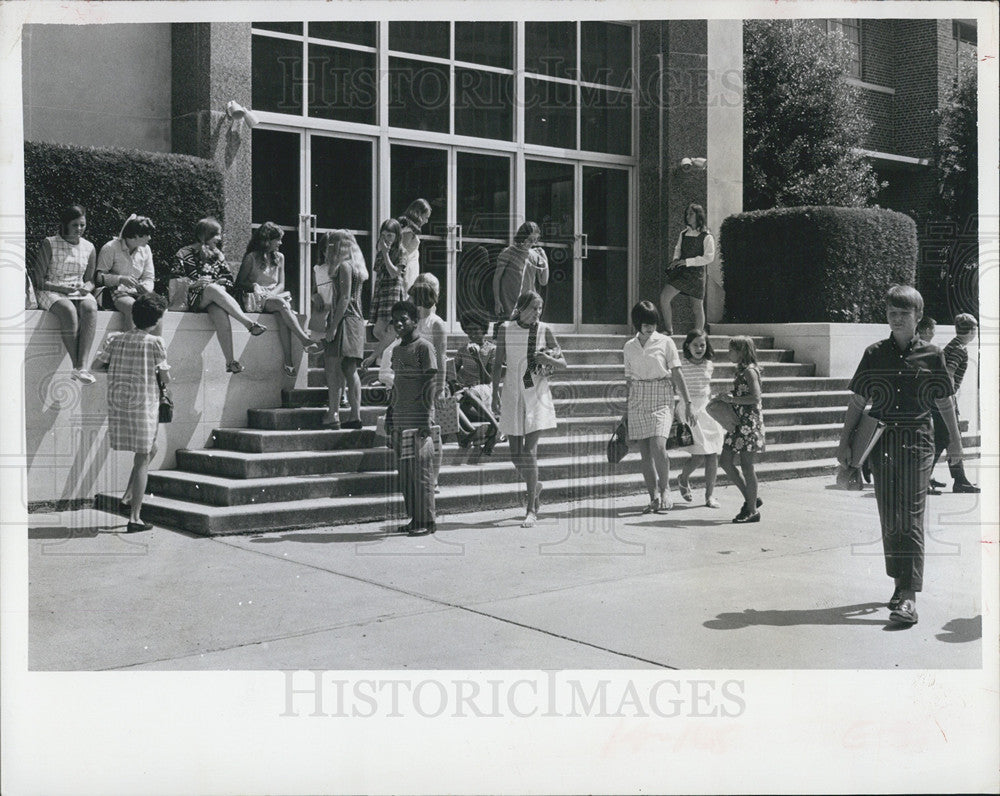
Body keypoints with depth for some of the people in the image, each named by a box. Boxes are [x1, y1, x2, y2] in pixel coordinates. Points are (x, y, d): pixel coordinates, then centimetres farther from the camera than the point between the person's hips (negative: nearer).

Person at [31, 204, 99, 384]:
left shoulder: (89, 248, 12)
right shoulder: (49, 244, 0)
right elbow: (39, 281, -2)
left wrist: (86, 288, -6)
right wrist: (62, 288, -16)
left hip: (79, 293, 3)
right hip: (51, 293, -3)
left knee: (90, 308, -34)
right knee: (69, 310, -38)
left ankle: (82, 366, -44)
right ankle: (76, 366, -37)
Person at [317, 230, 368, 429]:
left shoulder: (344, 266, -9)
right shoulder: (354, 267, 18)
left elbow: (345, 299, -17)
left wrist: (333, 326, -19)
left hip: (344, 321, -9)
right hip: (356, 321, 9)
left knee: (333, 367, -10)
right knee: (350, 371, 8)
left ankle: (333, 415, -13)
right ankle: (355, 416, 7)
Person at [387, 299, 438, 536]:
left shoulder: (424, 347, -6)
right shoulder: (396, 349, 17)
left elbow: (430, 384, -11)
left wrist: (427, 420, -16)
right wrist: (390, 415, 19)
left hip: (419, 419, -8)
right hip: (400, 419, 8)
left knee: (421, 470, -5)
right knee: (405, 472, 8)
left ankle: (427, 521, 1)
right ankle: (414, 519, 16)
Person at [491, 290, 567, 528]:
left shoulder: (544, 330, 0)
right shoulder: (505, 330, 2)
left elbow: (563, 363, 5)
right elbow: (498, 363, 9)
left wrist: (548, 359, -16)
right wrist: (495, 395, 5)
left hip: (537, 394, -2)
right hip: (512, 394, 2)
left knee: (529, 451, -10)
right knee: (516, 454, 5)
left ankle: (532, 510, -4)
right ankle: (535, 486, 35)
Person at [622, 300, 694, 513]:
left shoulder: (665, 342, 1)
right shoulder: (629, 347, 10)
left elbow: (677, 374, 2)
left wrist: (688, 404, -1)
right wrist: (626, 412, 17)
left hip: (661, 398, -3)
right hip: (638, 400, 3)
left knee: (658, 447, -18)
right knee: (645, 452, 1)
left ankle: (665, 490, 1)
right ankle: (654, 497, 8)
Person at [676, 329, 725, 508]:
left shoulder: (710, 365, 7)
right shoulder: (681, 366, -5)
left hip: (708, 411, 4)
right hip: (690, 411, -4)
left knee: (713, 455, 0)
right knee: (699, 454, -11)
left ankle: (710, 495, 9)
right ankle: (683, 479, 20)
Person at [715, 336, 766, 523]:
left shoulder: (749, 371, -13)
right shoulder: (741, 370, 15)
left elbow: (755, 397, -22)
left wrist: (732, 399, -17)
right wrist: (726, 397, 7)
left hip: (749, 422, -10)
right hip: (738, 421, 10)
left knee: (746, 465, -4)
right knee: (725, 461, 9)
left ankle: (752, 511, 5)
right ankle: (751, 499, 19)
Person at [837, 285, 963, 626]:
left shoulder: (931, 355, 3)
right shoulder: (874, 354, 6)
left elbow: (945, 402, 12)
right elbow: (857, 401, 8)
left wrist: (954, 441, 16)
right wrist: (844, 441, 4)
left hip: (916, 442, -2)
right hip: (882, 441, 2)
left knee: (911, 518, -9)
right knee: (888, 518, 8)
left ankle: (909, 597, -13)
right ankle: (900, 584, 23)